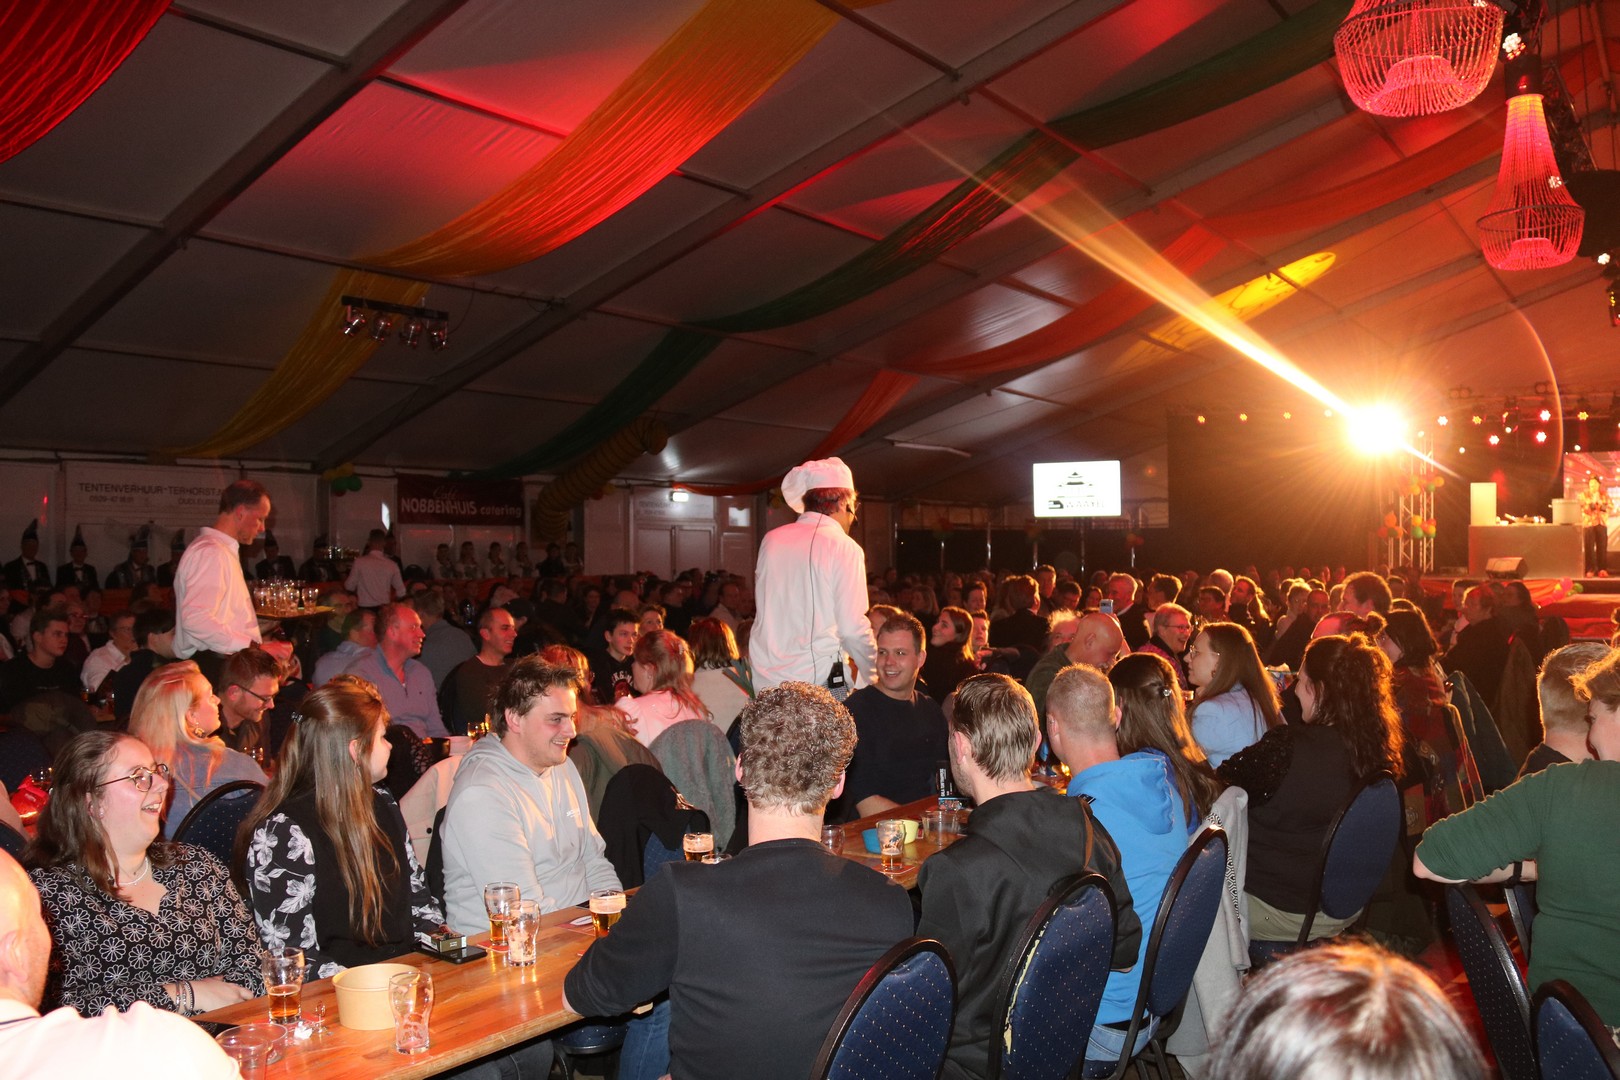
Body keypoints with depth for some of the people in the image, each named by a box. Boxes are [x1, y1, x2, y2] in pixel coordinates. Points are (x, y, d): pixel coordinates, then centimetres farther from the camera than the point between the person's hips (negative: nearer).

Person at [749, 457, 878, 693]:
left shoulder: (771, 540, 9)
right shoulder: (844, 547, -6)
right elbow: (853, 628, -11)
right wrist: (872, 677, 2)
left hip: (764, 677, 5)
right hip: (820, 680, -5)